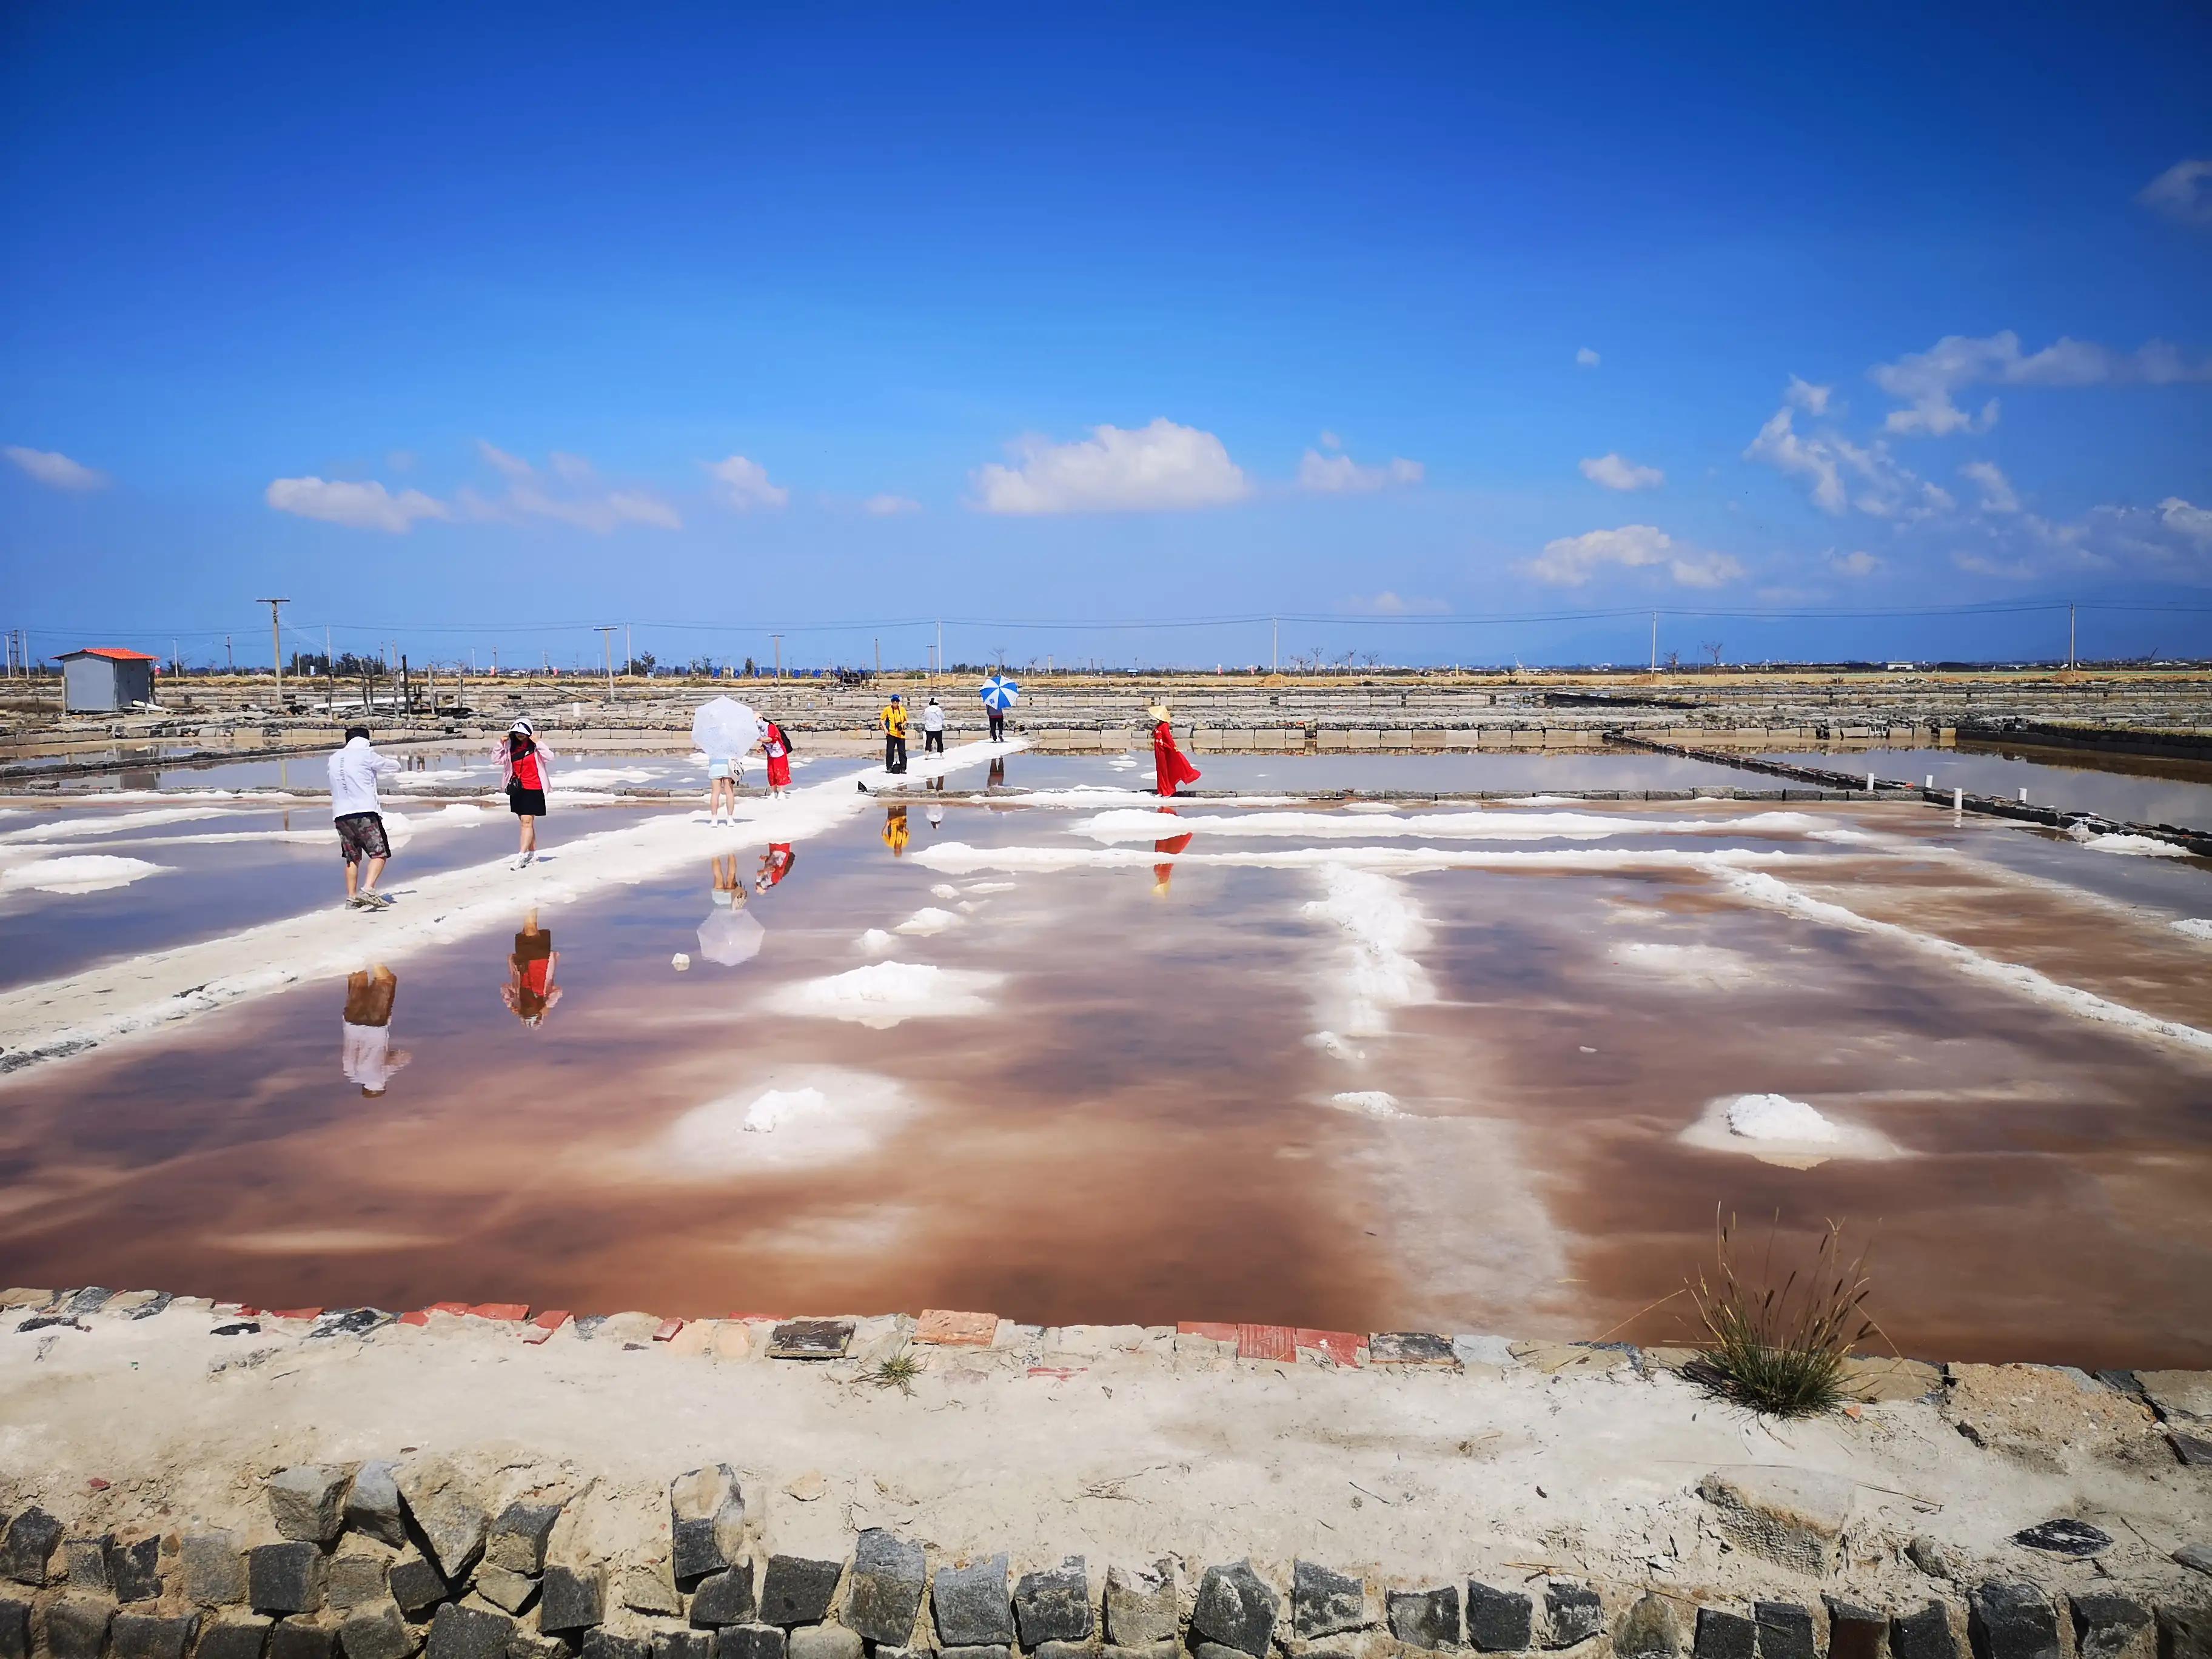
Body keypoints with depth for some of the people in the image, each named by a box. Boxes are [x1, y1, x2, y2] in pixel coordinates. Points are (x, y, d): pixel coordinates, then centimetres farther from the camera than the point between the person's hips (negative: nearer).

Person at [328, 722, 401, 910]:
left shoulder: (334, 759, 17)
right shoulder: (366, 755, 0)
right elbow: (395, 766, 11)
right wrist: (386, 759, 32)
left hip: (340, 815, 6)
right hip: (364, 812, -6)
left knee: (352, 857, 15)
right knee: (379, 853, -3)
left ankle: (352, 898, 14)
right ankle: (368, 890, -20)